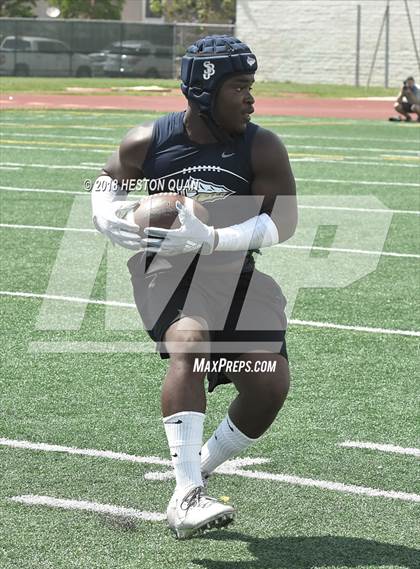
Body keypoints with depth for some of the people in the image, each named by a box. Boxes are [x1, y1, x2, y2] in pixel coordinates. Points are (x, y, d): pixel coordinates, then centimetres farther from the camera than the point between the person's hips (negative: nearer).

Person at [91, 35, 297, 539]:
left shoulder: (262, 149, -7)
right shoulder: (147, 143, -4)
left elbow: (283, 222, -13)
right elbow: (107, 183, 15)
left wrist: (211, 239, -27)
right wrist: (111, 219, -9)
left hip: (234, 273, 2)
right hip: (167, 270, -2)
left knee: (270, 384, -12)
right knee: (190, 340, -32)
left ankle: (198, 471, 15)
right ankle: (185, 497, -34)